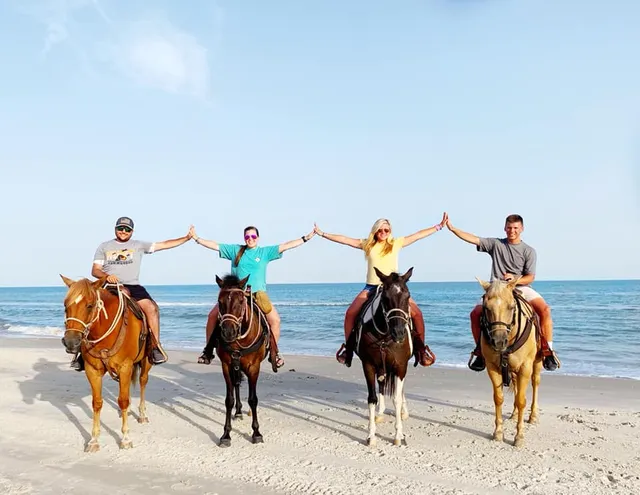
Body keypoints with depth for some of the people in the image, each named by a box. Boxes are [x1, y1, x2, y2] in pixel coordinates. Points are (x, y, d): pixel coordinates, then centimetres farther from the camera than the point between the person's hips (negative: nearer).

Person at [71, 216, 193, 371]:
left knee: (151, 308, -25)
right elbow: (95, 270, 11)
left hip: (133, 287, -1)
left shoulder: (139, 245, 15)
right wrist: (106, 275, -12)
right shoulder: (104, 246, 16)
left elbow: (164, 244, 12)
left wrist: (187, 237, 7)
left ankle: (156, 347, -19)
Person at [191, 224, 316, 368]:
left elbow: (285, 246, 0)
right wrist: (197, 238, 2)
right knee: (212, 316, -5)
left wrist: (306, 238, -5)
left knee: (275, 320, -14)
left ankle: (275, 352, 6)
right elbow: (215, 245, 7)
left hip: (258, 294, -1)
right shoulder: (235, 250, 7)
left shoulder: (265, 252, 5)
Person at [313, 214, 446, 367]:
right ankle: (348, 347, 1)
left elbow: (418, 235, 6)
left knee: (416, 313, -16)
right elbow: (344, 239, 7)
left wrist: (439, 226, 4)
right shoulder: (367, 244, 8)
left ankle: (421, 348, 2)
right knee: (350, 313, -18)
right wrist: (322, 234, 6)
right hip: (371, 287, 1)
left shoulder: (396, 243, 6)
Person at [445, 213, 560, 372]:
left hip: (521, 288, 0)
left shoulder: (529, 251, 6)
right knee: (476, 313, -20)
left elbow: (530, 277, 1)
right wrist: (452, 228, -8)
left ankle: (548, 351, -14)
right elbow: (473, 239, 1)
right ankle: (480, 350, -1)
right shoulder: (496, 244, 9)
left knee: (545, 310, -25)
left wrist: (515, 279, -20)